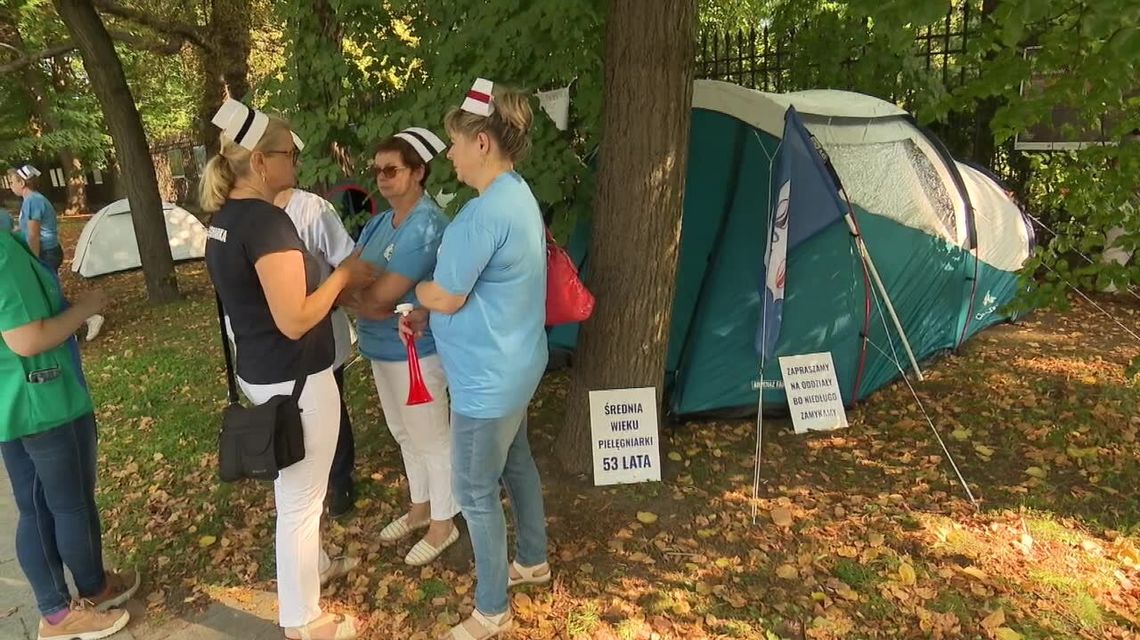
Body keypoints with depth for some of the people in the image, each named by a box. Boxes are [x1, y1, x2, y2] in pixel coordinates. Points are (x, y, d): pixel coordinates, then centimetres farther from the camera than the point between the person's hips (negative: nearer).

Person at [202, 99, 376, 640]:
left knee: (296, 489, 27)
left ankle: (312, 566, 49)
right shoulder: (267, 221, -23)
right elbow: (294, 320, -26)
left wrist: (336, 282, 10)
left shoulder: (224, 220, 7)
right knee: (300, 500, 6)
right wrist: (343, 276, -13)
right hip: (294, 382, -10)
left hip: (259, 374, 10)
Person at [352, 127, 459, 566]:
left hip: (415, 350, -9)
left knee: (431, 439, 7)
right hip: (382, 347, 9)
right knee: (404, 433, 22)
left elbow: (382, 295, -25)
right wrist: (367, 299, -18)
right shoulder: (381, 222, 7)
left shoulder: (426, 226, -23)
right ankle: (420, 508, 41)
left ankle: (443, 524, 25)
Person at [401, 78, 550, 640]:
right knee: (516, 466, 25)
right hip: (515, 367, 10)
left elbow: (445, 296, -21)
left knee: (475, 494, 6)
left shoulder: (484, 213, -27)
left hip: (487, 379, -10)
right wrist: (426, 314, 6)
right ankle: (532, 561, 46)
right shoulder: (519, 197, 6)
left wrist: (418, 291, 1)